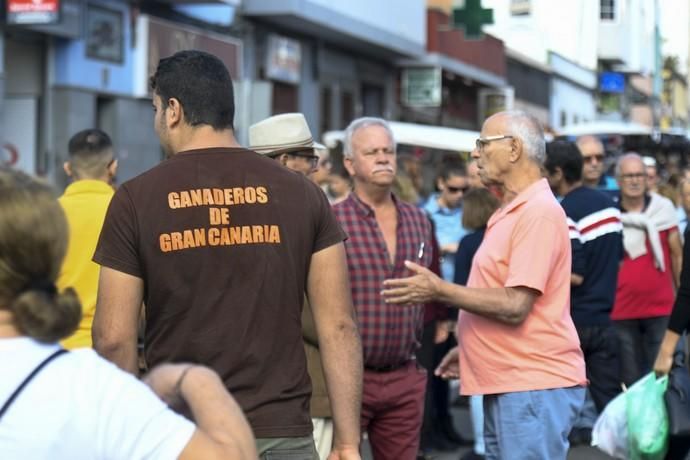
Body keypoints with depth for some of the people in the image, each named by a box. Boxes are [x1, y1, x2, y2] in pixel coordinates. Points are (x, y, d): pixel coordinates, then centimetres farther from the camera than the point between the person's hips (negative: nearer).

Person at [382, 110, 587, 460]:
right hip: (506, 384, 10)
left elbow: (514, 306, -22)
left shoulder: (538, 212, -16)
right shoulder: (513, 212, 17)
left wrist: (439, 290, -18)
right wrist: (468, 348, 19)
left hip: (534, 386, -10)